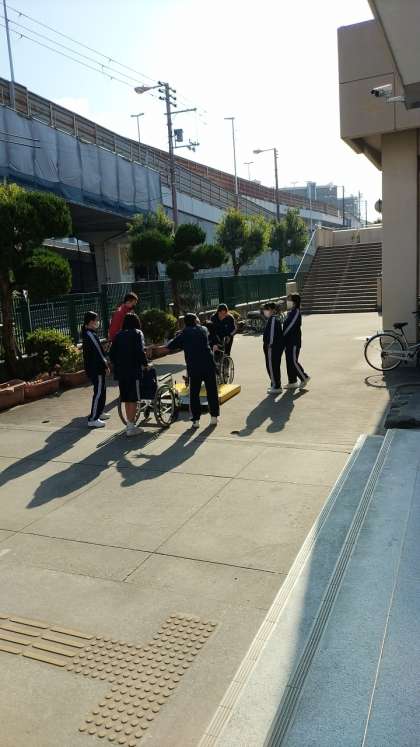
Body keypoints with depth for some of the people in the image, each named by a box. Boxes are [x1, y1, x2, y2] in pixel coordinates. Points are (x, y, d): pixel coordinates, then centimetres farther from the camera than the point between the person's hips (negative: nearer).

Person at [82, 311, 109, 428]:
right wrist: (105, 365, -12)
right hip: (96, 368, -10)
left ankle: (98, 412, 34)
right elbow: (97, 352, -20)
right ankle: (93, 419, -7)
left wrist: (104, 361, 16)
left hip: (92, 367, 11)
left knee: (101, 390, 22)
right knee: (99, 392, -8)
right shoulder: (91, 335, -20)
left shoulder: (87, 333, 12)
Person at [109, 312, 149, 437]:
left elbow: (111, 353, 8)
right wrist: (145, 364, -2)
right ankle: (131, 426, -1)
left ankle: (129, 423, 24)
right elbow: (140, 351, -14)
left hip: (120, 371, 5)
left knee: (126, 398, 15)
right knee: (133, 399, 0)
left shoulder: (119, 335, 11)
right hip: (133, 370, -5)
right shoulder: (137, 333, -3)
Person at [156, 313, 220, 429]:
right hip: (208, 365, 1)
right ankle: (214, 416, 16)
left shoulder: (183, 335, 6)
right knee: (212, 391, 11)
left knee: (194, 393, 8)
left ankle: (196, 419, 7)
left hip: (193, 368, -1)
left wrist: (153, 350, 11)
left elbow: (167, 348, 1)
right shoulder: (203, 330, 10)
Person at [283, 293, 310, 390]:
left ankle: (304, 377, 10)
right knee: (289, 362, 11)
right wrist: (284, 338, 9)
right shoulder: (290, 312, 14)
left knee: (293, 361, -5)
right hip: (289, 342, 9)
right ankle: (292, 382, 17)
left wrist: (282, 335, -13)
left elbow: (290, 326, -19)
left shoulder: (296, 312, -14)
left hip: (294, 342, -9)